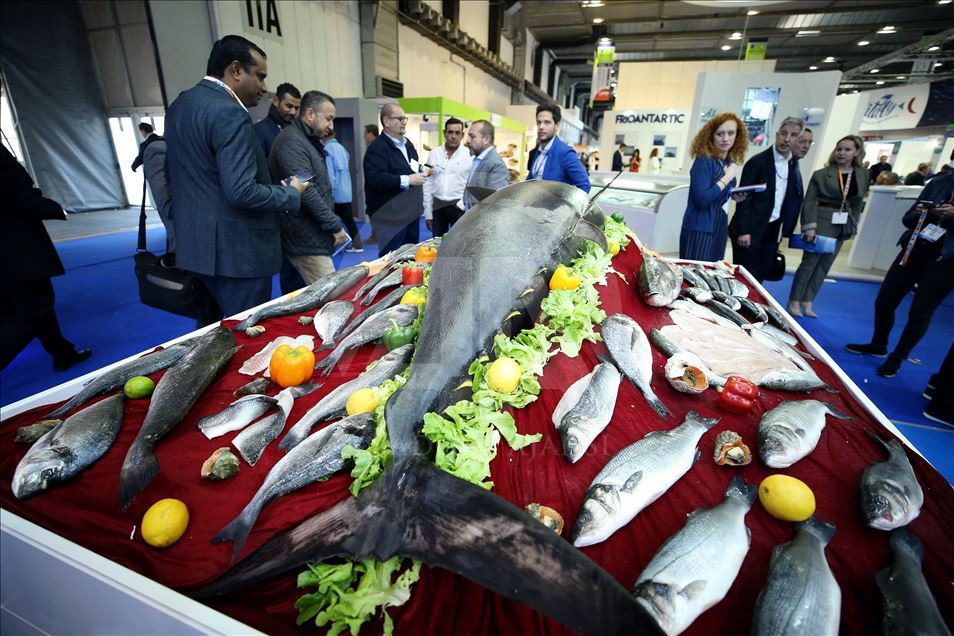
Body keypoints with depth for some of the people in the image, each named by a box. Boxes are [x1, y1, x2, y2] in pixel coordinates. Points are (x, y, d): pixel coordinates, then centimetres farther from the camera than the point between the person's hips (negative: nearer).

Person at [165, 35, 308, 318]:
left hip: (198, 244, 10)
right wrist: (292, 193, -10)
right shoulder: (229, 113, -18)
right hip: (236, 250, -10)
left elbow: (173, 173, 19)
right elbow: (242, 193, -25)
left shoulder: (180, 104, 12)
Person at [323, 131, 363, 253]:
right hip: (346, 192, 7)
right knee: (348, 219, 12)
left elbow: (330, 173, -16)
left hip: (336, 193, -7)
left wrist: (329, 193, -12)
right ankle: (356, 244, 15)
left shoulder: (327, 149, -12)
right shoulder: (341, 148, 9)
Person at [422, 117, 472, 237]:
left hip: (459, 206, -2)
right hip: (438, 205, 3)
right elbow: (428, 184, 5)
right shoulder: (434, 154, 4)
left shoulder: (470, 155, -4)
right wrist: (428, 213, 4)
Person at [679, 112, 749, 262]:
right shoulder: (704, 161, -12)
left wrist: (734, 195, 2)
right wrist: (728, 177, -16)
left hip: (720, 227, 8)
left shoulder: (730, 163, 10)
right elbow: (701, 199, -22)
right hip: (699, 228, -8)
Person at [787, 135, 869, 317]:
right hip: (821, 224, -5)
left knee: (824, 266, 8)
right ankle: (794, 301, 9)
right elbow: (809, 201, -9)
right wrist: (809, 226, -17)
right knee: (809, 263, -2)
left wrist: (853, 225, 9)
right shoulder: (821, 174, -5)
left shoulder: (863, 175, 7)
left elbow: (859, 203, 14)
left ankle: (807, 301, 16)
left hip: (842, 227, 5)